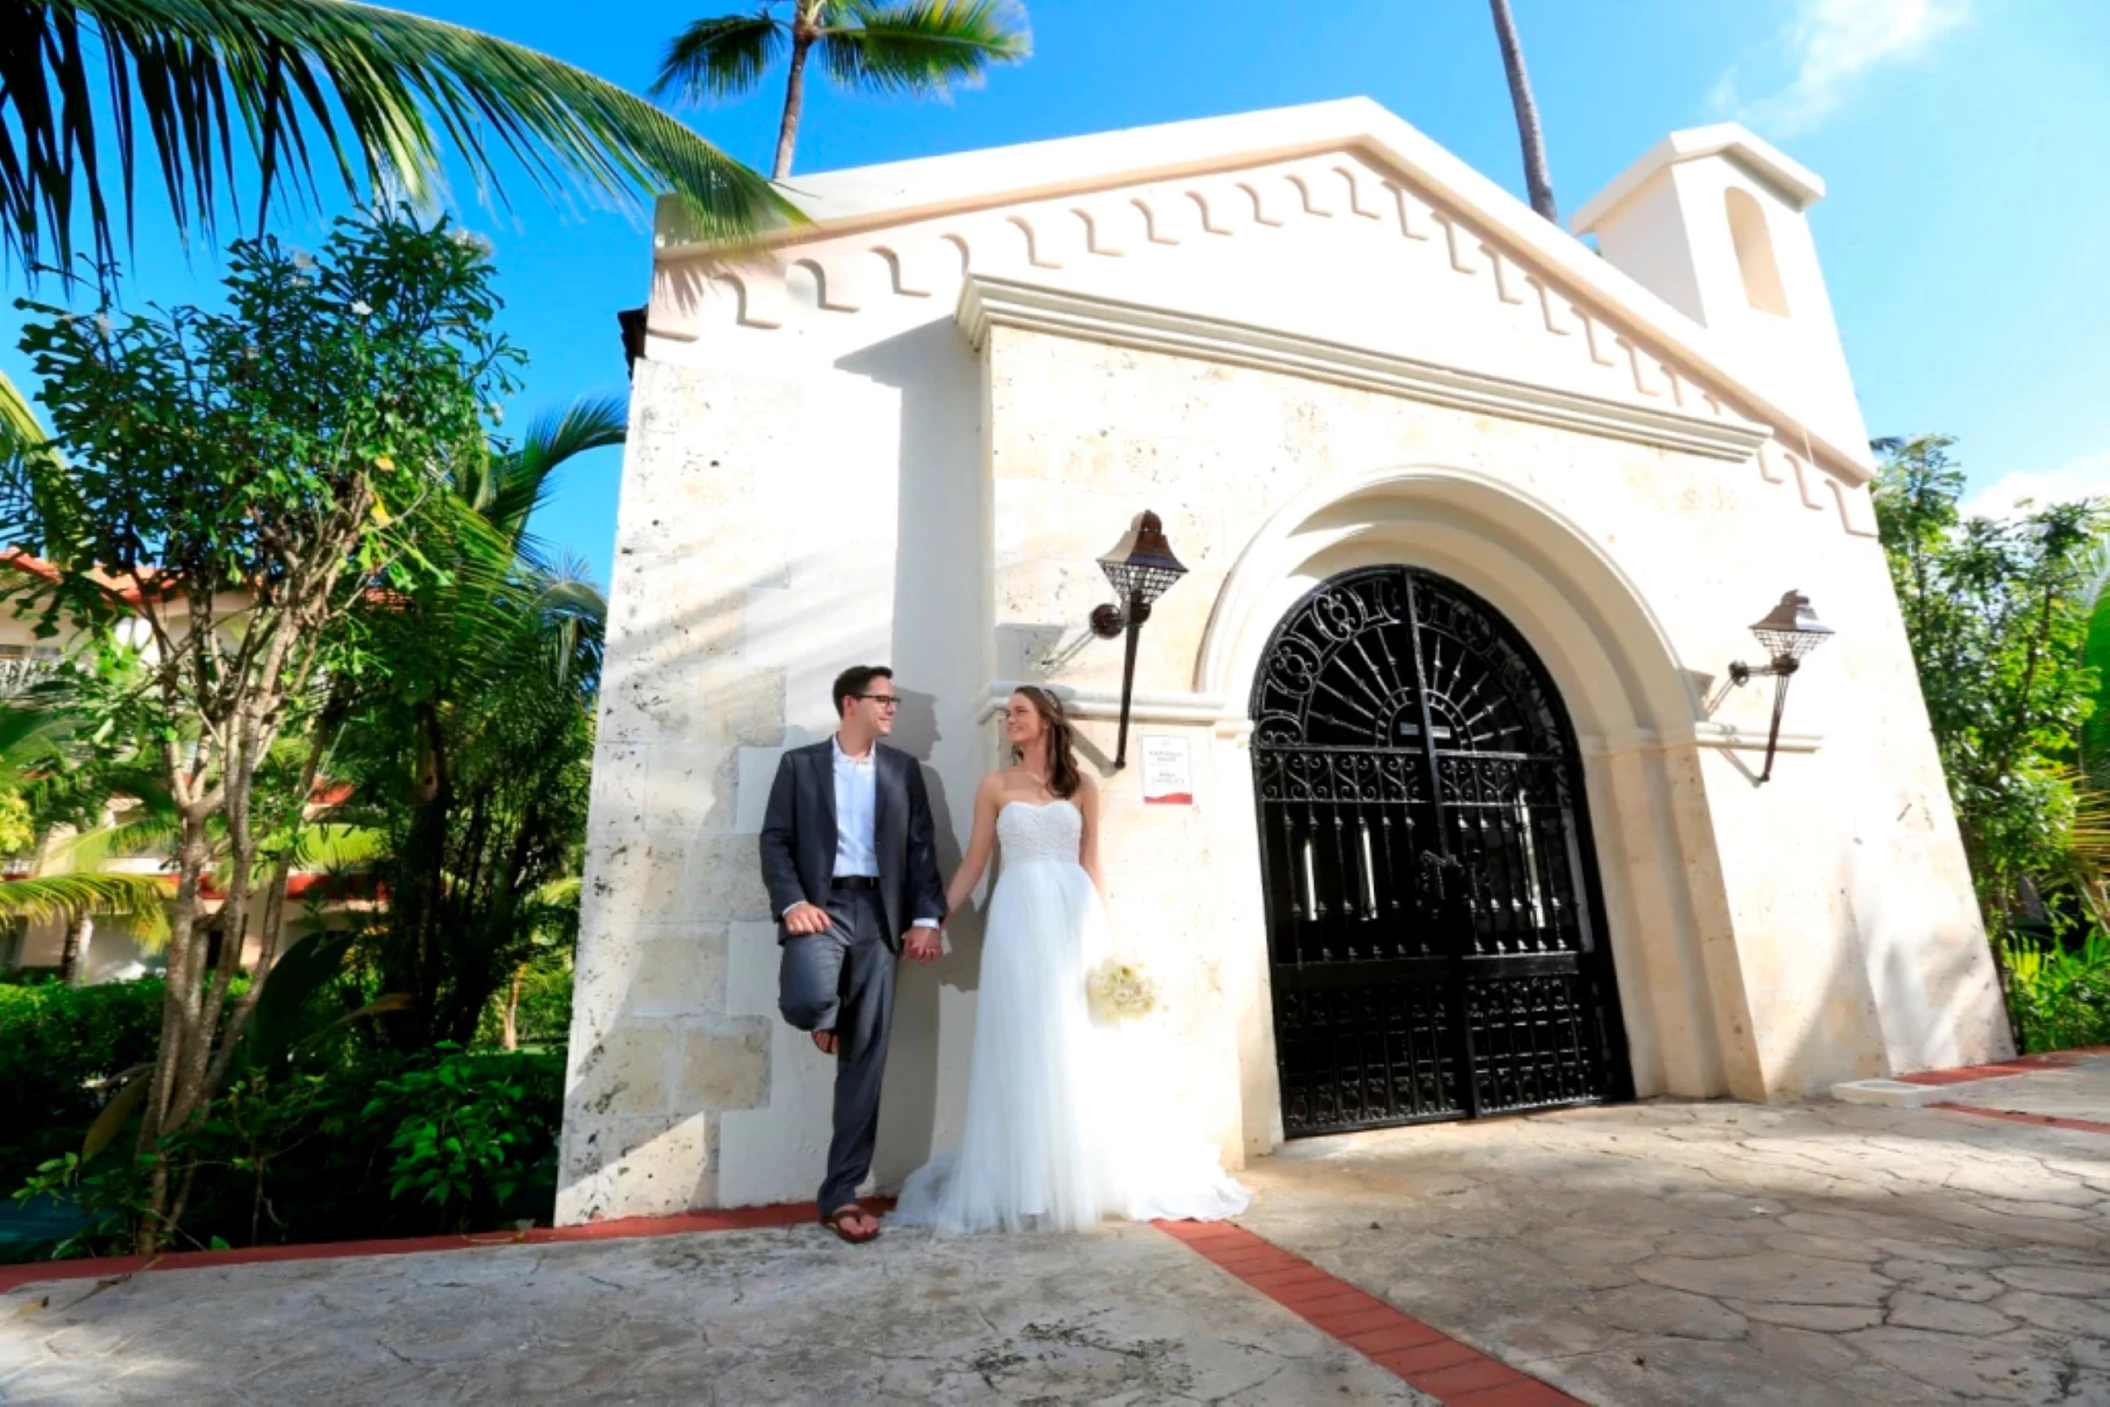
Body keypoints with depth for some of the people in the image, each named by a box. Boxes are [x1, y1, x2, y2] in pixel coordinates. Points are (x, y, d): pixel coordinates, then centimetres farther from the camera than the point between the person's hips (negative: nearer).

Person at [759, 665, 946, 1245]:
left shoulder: (903, 769, 14)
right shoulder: (800, 763, 9)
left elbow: (922, 847, 8)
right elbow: (775, 840, 1)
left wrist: (927, 917, -4)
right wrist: (792, 902, -15)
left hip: (879, 913, 2)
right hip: (821, 904, -2)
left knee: (866, 1060, 1)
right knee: (809, 995, -32)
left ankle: (841, 1194, 13)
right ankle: (827, 1023, 8)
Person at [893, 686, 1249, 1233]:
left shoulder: (1081, 788, 8)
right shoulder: (995, 786, 6)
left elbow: (1091, 865, 8)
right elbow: (973, 863, 5)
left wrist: (1105, 933, 2)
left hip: (1074, 916, 1)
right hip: (1020, 918, -1)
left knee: (1087, 1046, 5)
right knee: (1026, 1048, 1)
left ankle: (1094, 1175, 20)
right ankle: (1030, 1183, 13)